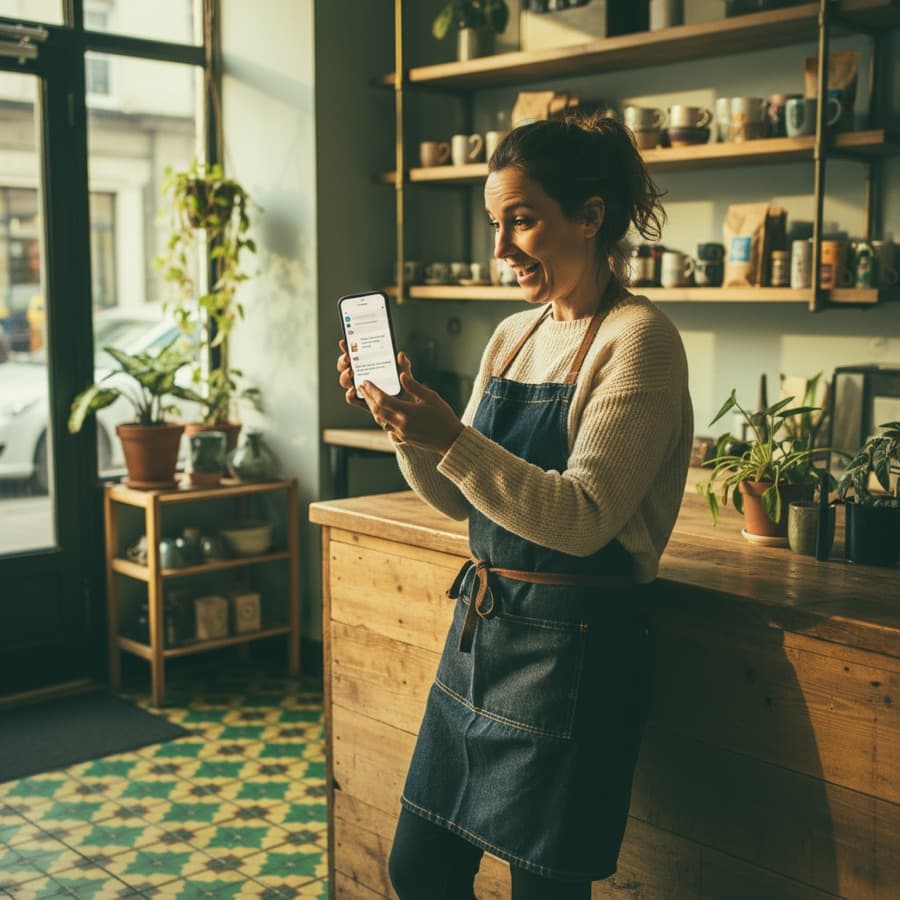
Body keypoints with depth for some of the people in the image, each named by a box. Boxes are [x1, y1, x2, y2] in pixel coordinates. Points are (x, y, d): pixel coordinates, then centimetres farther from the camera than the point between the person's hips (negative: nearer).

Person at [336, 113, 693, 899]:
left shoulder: (637, 339, -13)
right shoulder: (513, 336, 9)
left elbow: (584, 519, -21)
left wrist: (451, 438, -29)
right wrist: (404, 419, -4)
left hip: (572, 647, -7)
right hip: (480, 625, 8)